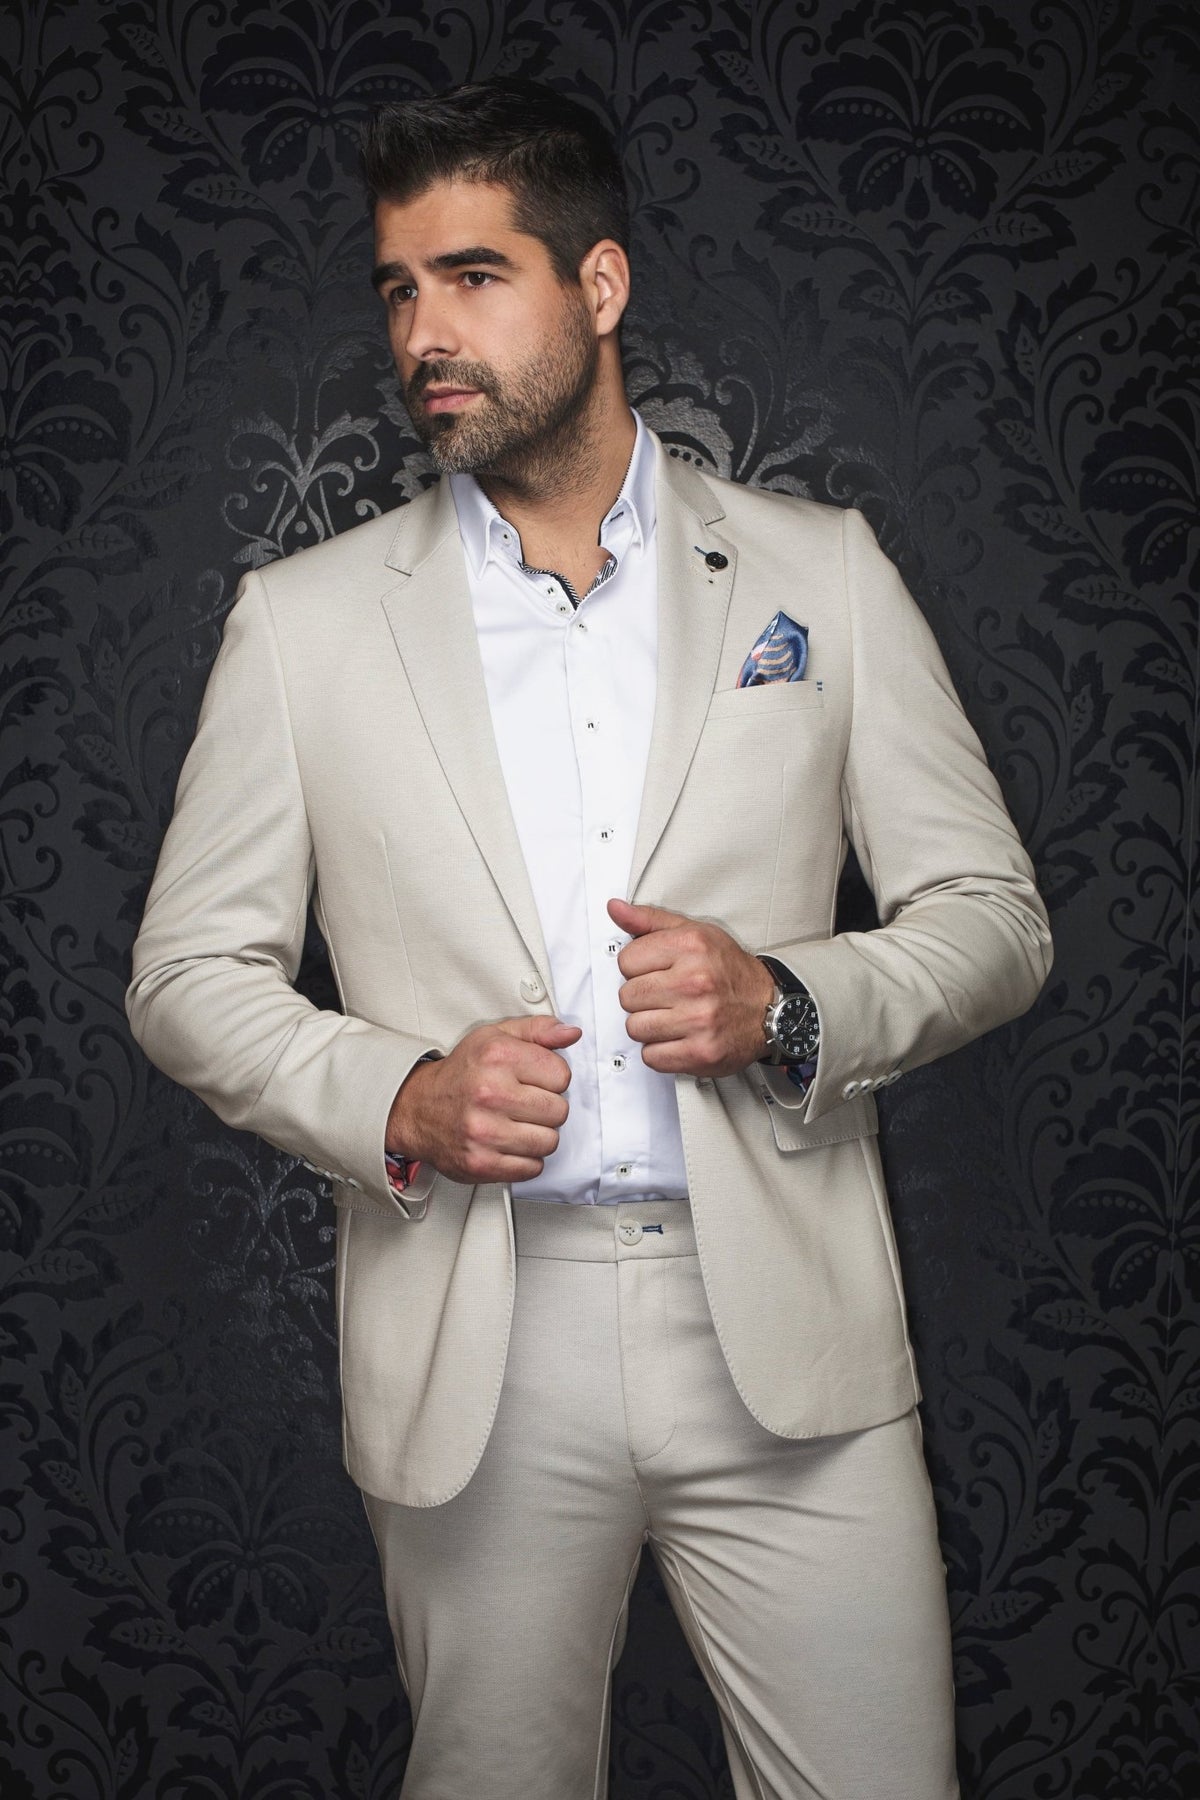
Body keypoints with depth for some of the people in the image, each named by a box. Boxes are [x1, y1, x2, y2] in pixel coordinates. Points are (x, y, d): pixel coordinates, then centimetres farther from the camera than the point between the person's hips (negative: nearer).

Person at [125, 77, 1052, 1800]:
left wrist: (790, 1006, -12)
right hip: (476, 1349, 0)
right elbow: (189, 972, 7)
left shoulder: (821, 571, 5)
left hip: (782, 1323, 0)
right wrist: (395, 1102, -11)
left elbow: (994, 917, 7)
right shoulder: (302, 620, 5)